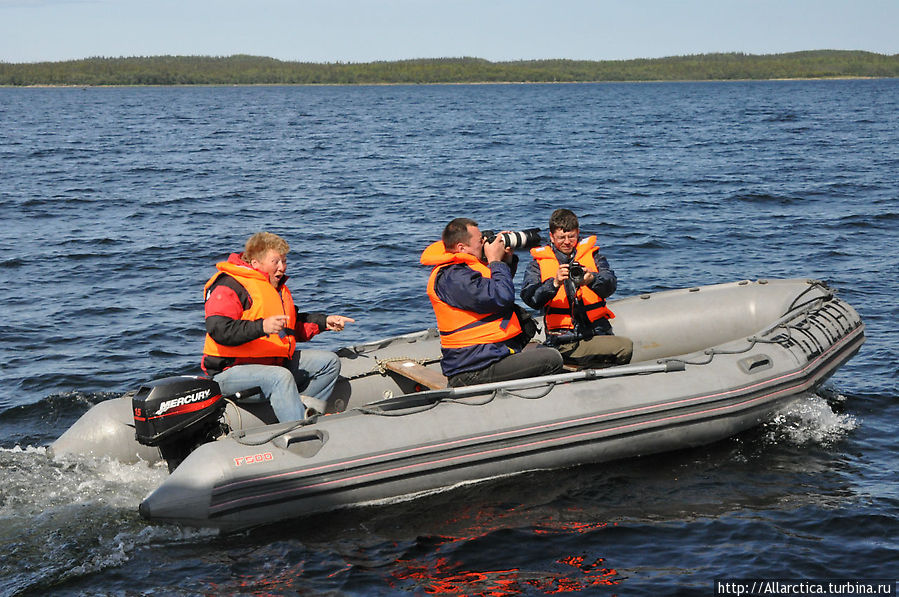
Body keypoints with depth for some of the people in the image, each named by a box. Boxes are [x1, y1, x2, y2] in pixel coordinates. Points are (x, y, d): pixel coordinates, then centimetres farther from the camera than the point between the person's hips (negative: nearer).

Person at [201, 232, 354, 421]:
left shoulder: (278, 287, 20)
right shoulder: (229, 286, -11)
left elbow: (294, 325, 32)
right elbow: (218, 329, -26)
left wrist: (324, 322, 17)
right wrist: (262, 327, -36)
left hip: (275, 362, 9)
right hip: (232, 370, -9)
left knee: (329, 361, 5)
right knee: (281, 377, -37)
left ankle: (306, 409, -10)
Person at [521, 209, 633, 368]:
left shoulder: (592, 255, 15)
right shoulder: (538, 263, 10)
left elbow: (611, 284, 0)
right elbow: (530, 298, -4)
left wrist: (592, 279, -22)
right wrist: (555, 283, -20)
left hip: (598, 331, 4)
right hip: (562, 340, -4)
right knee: (625, 346, -29)